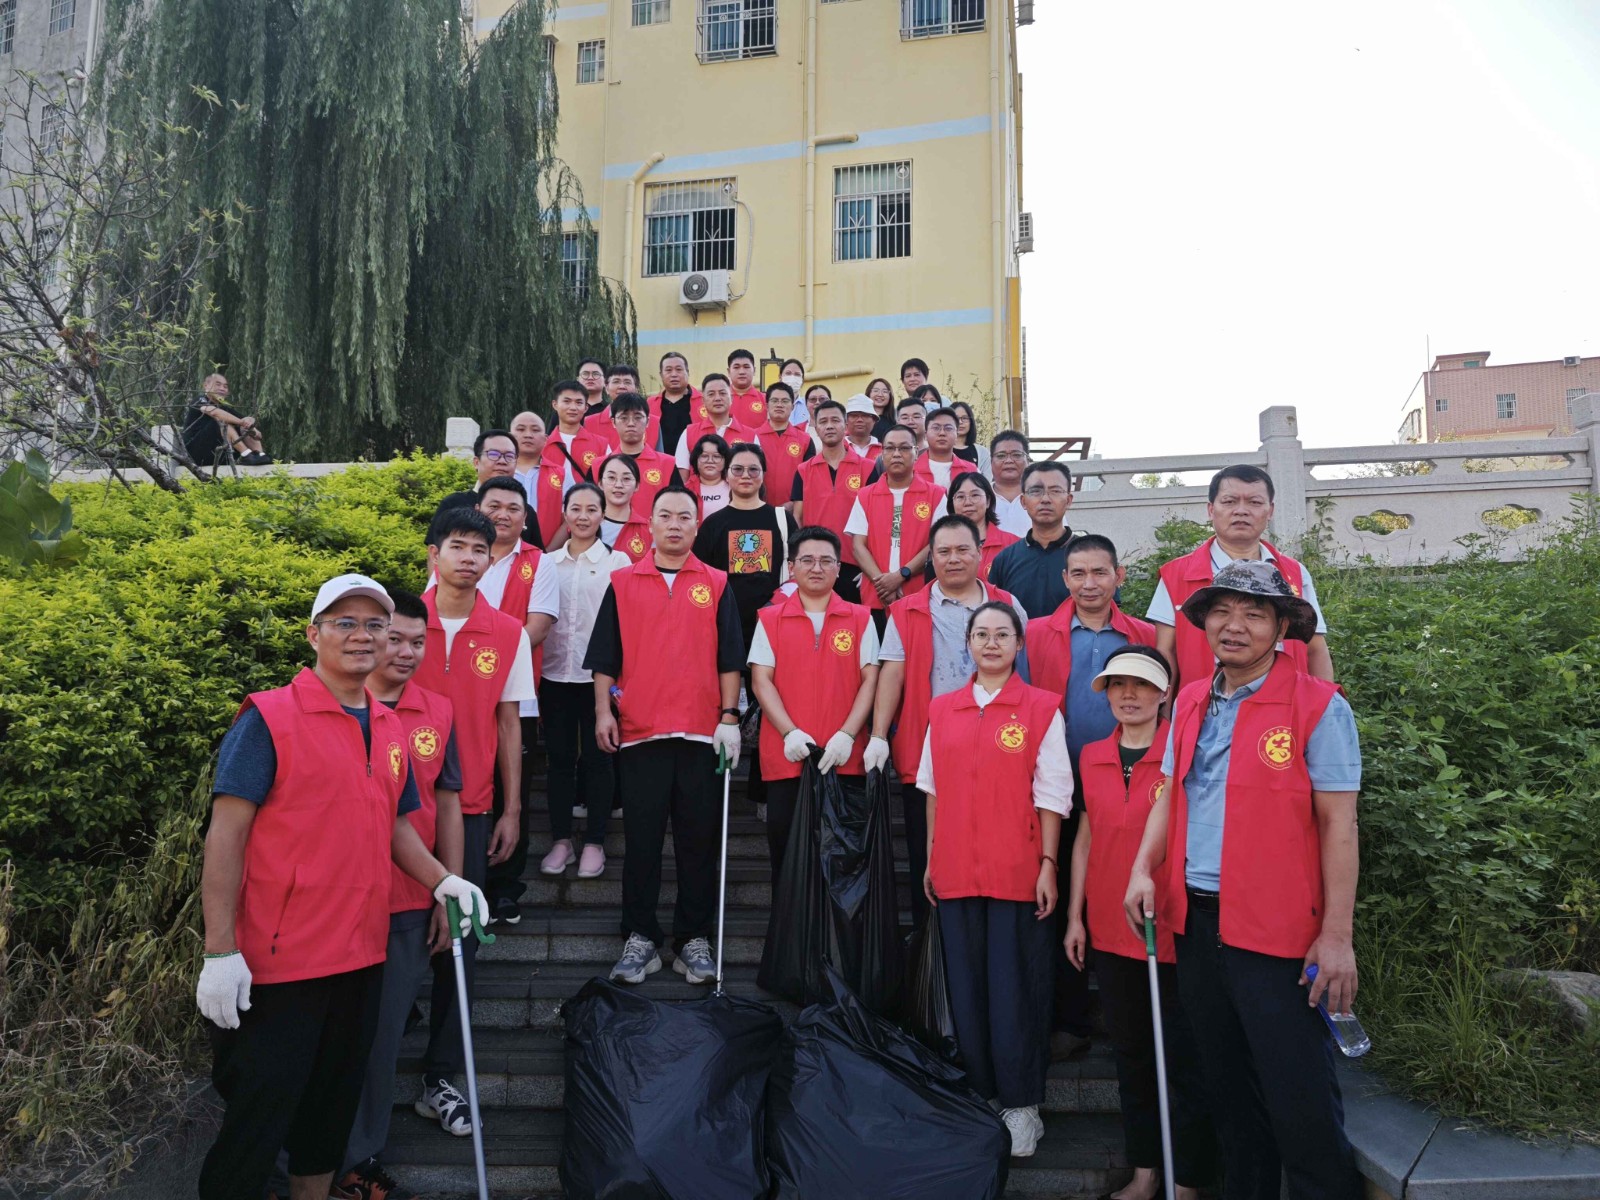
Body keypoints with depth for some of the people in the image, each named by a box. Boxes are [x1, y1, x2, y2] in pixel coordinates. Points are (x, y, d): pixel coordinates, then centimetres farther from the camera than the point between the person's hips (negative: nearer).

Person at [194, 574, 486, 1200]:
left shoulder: (391, 729, 8)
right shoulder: (269, 718, -10)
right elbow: (226, 833, -14)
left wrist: (443, 880, 0)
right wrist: (221, 953, -18)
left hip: (362, 957, 6)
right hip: (278, 962, -6)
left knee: (334, 1102, 19)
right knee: (260, 1112, 4)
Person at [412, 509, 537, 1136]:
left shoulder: (509, 633, 1)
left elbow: (508, 723, 6)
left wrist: (511, 810, 4)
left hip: (469, 807, 1)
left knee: (459, 941, 5)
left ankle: (440, 1077, 18)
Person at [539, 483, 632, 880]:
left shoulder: (618, 561, 2)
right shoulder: (547, 562, 9)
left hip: (598, 673, -2)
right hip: (554, 672, 2)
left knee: (596, 756, 4)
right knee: (560, 756, 7)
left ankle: (594, 843, 13)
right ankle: (561, 840, 17)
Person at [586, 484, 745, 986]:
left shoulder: (716, 585, 8)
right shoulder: (622, 582, 8)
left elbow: (729, 659, 5)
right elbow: (605, 657, 7)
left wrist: (729, 716, -2)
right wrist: (603, 710, -1)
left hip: (702, 733, 0)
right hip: (639, 732, 0)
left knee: (699, 841, 5)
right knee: (641, 840, 5)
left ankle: (693, 939, 17)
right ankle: (640, 938, 17)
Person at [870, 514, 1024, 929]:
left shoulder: (1007, 607, 9)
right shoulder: (908, 611, 6)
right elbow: (892, 674, 0)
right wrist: (878, 736, -9)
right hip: (926, 753, 0)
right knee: (927, 862, 8)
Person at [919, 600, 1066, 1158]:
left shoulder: (1042, 709, -2)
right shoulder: (942, 709, 8)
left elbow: (1051, 796, -2)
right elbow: (933, 790, 12)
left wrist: (1047, 863, -7)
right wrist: (931, 858, 10)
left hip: (1017, 872, -3)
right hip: (956, 871, 3)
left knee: (1014, 987, 3)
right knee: (966, 985, 10)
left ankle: (1020, 1105, 16)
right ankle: (978, 1094, 24)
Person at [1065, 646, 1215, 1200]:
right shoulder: (1091, 758, 5)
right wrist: (1074, 916, 9)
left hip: (1173, 928, -5)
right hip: (1109, 930, 5)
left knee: (1182, 1056, 5)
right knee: (1130, 1051, 15)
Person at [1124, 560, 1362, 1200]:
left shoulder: (1319, 707, -9)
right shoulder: (1190, 701, 8)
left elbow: (1337, 825, -11)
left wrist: (1336, 936, -13)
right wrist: (1144, 869, 0)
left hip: (1277, 928, -6)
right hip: (1195, 918, 6)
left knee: (1299, 1096, 1)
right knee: (1226, 1082, 18)